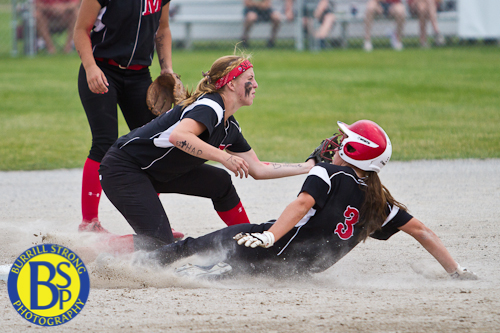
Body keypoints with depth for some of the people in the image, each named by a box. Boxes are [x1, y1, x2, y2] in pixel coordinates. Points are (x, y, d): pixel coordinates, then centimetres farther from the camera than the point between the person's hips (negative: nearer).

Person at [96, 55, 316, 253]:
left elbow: (258, 169, 16)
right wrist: (223, 157, -38)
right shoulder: (211, 106, -19)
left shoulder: (229, 127, 10)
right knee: (159, 243, -20)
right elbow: (179, 136, -38)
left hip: (156, 173, 10)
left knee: (221, 183, 9)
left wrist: (306, 167, 15)